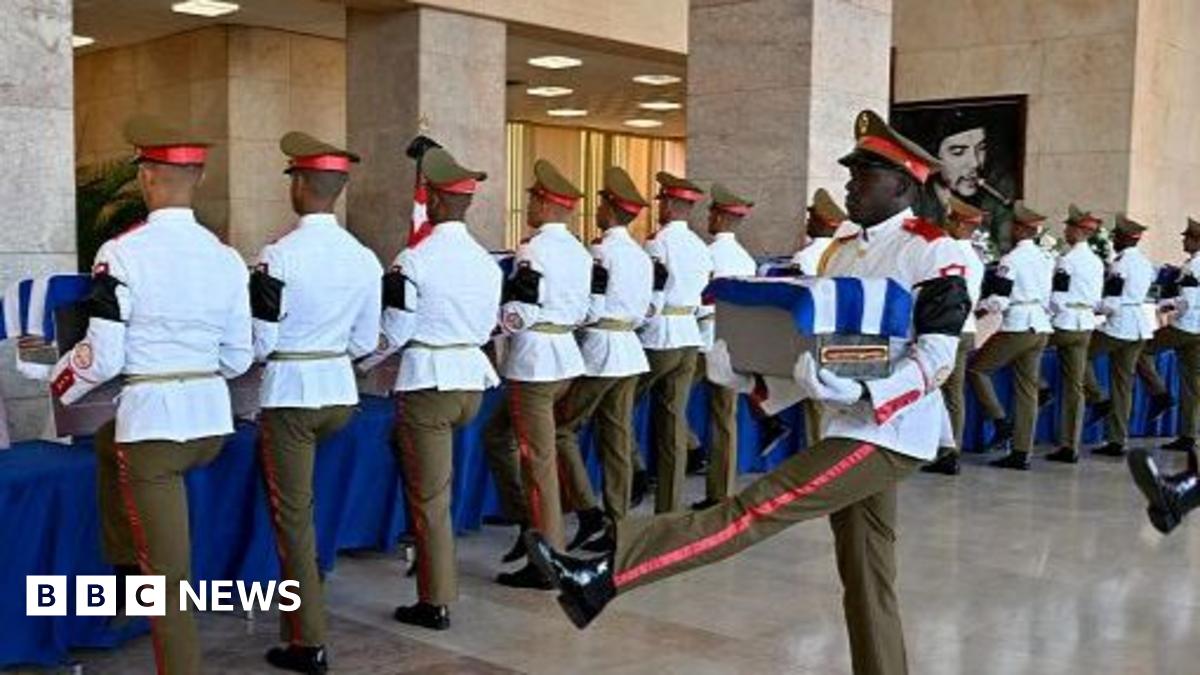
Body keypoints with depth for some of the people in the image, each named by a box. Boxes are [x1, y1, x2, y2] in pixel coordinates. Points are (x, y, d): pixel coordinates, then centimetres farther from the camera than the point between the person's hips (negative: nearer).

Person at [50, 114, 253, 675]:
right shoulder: (226, 257, 2)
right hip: (212, 418, 6)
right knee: (109, 442, 35)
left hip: (152, 419, -6)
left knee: (168, 573, 9)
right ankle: (124, 568, 43)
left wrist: (60, 384, 9)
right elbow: (238, 359, 7)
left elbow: (102, 357, -12)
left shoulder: (122, 253, -13)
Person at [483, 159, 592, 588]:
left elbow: (517, 315, -18)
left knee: (537, 461, -1)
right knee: (497, 435, 22)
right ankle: (531, 518, 23)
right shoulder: (580, 252, 10)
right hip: (567, 357, 9)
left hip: (534, 361, -9)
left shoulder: (533, 250, -15)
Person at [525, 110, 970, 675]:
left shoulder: (934, 252, -9)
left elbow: (937, 355, -15)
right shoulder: (843, 248, 15)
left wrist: (867, 394, -29)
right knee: (866, 581, 13)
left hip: (888, 433, -9)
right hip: (852, 429, 9)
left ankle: (606, 573, -21)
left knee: (758, 508, -16)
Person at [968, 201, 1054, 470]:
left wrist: (977, 305, 2)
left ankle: (1002, 422, 0)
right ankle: (1021, 452, 10)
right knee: (1027, 388, 8)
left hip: (1017, 326, -7)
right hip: (1041, 327, 7)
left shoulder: (1012, 259, -11)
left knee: (976, 368, 8)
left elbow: (999, 301, -13)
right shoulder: (1047, 259, 11)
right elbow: (1050, 298, 15)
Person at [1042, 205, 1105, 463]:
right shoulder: (1096, 261, 12)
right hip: (1085, 326, 7)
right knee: (1075, 386, 6)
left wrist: (1048, 316, 2)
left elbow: (1056, 297, -13)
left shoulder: (1067, 259, -11)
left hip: (1064, 324, -7)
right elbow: (1097, 299, 17)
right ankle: (1070, 446, 7)